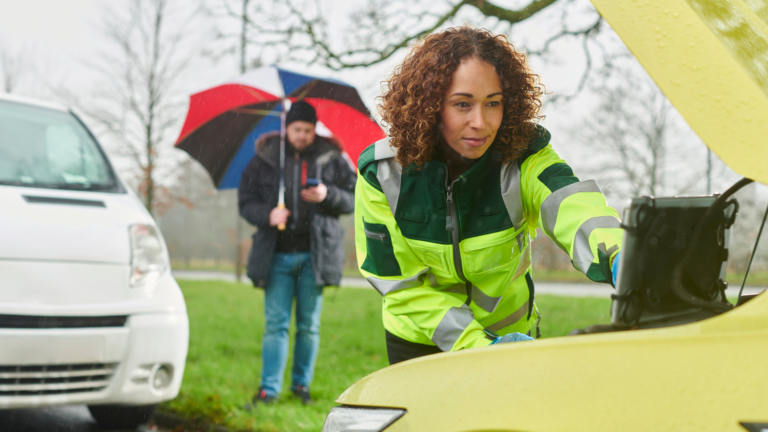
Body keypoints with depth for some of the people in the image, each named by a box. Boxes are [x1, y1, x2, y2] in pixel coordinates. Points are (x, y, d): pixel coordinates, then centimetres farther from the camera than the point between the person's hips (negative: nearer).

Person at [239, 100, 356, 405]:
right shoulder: (265, 158, 6)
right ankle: (269, 388, 2)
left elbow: (353, 198, 8)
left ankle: (302, 383, 19)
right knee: (276, 323, -2)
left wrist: (328, 196, -12)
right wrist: (267, 215, -13)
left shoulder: (331, 159, 6)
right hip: (277, 254, 0)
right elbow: (245, 201, 6)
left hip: (314, 254, 0)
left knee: (309, 325, 6)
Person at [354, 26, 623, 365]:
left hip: (510, 334, 1)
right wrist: (475, 343, -29)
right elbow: (397, 281, -18)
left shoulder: (524, 158, -22)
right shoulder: (382, 173, -21)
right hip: (417, 343, 0)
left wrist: (616, 254, -66)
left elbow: (571, 203, -43)